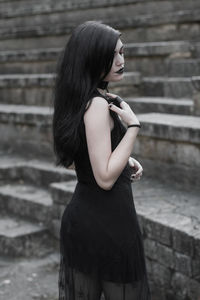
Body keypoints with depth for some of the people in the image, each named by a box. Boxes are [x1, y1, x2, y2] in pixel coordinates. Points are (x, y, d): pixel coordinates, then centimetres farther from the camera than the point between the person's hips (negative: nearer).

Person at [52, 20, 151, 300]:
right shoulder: (98, 104, -21)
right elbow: (105, 178, -22)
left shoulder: (78, 100, 7)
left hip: (79, 214, 9)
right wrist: (133, 126, -21)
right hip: (108, 221, -9)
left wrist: (127, 161, 9)